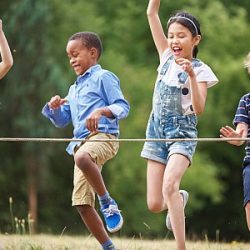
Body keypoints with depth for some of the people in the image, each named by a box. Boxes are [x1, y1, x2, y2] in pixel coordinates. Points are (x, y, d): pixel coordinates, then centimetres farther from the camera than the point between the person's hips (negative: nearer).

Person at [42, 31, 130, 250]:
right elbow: (62, 121, 29)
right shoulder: (74, 89, 28)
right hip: (81, 143, 8)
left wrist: (101, 111, -23)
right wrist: (54, 108, 8)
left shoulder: (103, 77, 4)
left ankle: (108, 203, -28)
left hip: (103, 136, -8)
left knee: (82, 157, -43)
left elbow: (123, 107, -5)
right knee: (81, 202, 0)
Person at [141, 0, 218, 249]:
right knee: (154, 204, 2)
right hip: (157, 132, 5)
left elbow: (199, 109, -20)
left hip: (182, 134, -5)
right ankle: (179, 200, 39)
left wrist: (192, 76, -29)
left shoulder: (200, 70, -7)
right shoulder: (167, 57, 5)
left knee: (169, 185, -31)